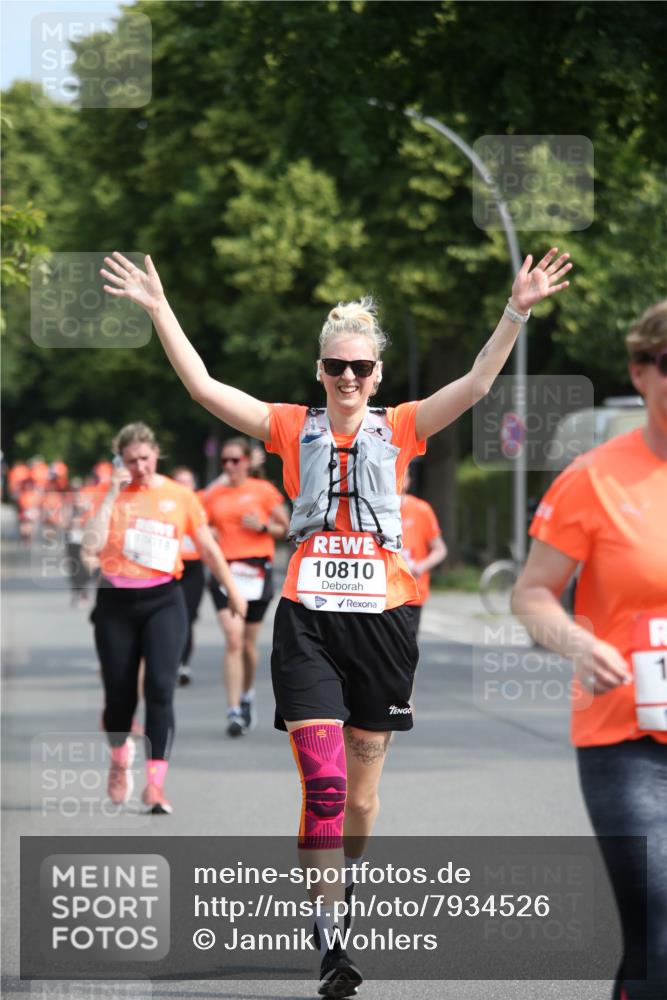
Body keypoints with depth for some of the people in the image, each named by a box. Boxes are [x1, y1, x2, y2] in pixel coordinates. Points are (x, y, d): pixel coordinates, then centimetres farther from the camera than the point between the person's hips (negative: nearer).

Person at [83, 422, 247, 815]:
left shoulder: (179, 496, 3)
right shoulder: (112, 496, 1)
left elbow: (208, 548, 11)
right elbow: (92, 544, -14)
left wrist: (233, 591, 14)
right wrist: (112, 495, -15)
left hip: (163, 601, -1)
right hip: (116, 602, 1)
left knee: (160, 688, -15)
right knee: (119, 693, 5)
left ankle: (155, 784, -14)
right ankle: (120, 762, 35)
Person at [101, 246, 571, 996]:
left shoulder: (400, 428, 5)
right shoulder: (292, 428, 5)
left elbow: (476, 384, -6)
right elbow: (203, 386, 1)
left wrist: (517, 313, -16)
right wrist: (159, 311, -6)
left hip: (381, 617, 1)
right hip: (308, 619, -1)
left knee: (362, 786, 12)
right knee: (323, 781, -12)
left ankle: (347, 885, 37)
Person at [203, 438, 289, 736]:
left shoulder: (264, 491, 2)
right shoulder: (213, 494, 8)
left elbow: (284, 528, 7)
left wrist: (262, 526, -11)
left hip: (256, 570, 0)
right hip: (225, 569, 0)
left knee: (248, 642, 10)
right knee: (233, 640, -15)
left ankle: (247, 695, 37)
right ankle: (234, 711, -16)